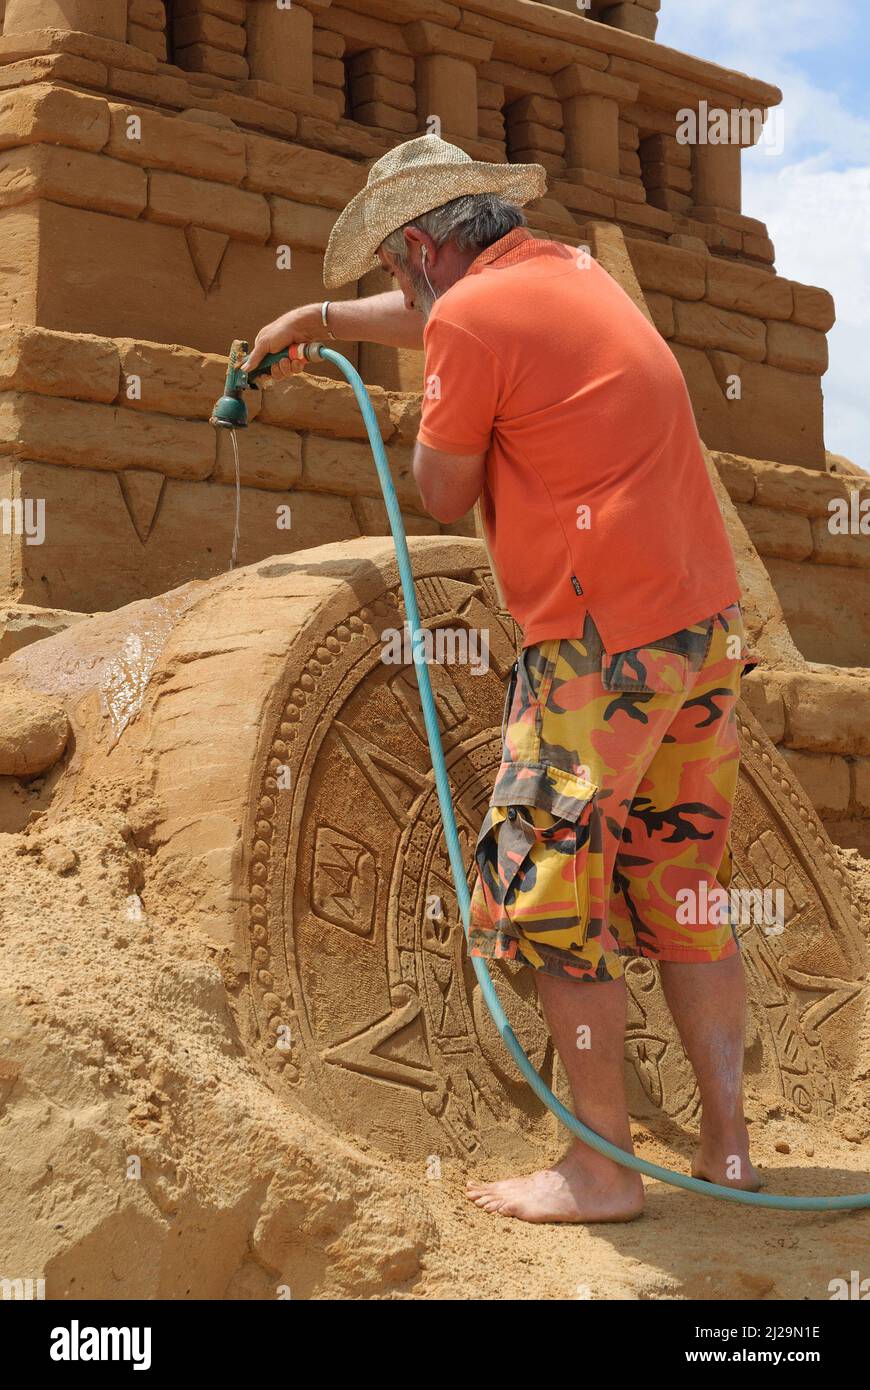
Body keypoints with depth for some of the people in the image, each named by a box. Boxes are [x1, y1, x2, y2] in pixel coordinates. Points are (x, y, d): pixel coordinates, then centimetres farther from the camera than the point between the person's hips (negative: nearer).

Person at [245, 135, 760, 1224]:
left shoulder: (469, 319, -10)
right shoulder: (566, 270, 17)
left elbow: (443, 494, -1)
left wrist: (436, 412, 15)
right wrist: (317, 320, 46)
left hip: (605, 643, -9)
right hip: (705, 623, 9)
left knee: (551, 892, 0)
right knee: (686, 889, 13)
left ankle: (603, 1167, 3)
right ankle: (726, 1146, 15)